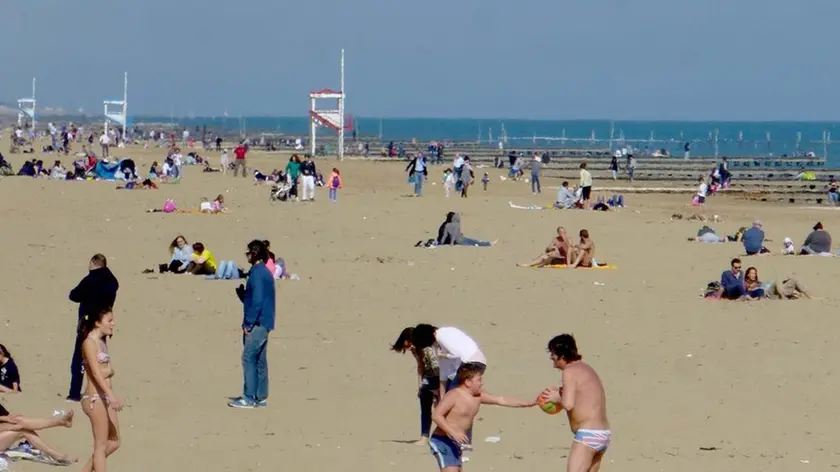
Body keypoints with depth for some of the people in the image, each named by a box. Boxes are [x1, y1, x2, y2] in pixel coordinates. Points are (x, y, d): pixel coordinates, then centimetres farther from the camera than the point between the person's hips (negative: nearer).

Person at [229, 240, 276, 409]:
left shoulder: (257, 274, -15)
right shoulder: (264, 272, 17)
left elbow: (257, 301, -20)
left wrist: (249, 323, -17)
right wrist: (241, 292, 6)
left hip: (257, 323, -10)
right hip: (263, 323, 10)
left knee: (248, 358, -10)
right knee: (259, 360, 11)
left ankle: (249, 398, -12)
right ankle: (261, 397, 13)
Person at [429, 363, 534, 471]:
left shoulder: (478, 396, 6)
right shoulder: (453, 396, -18)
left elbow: (501, 400, 10)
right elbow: (436, 415, -24)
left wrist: (528, 404, 7)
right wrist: (453, 432, -33)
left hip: (456, 443, 10)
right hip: (443, 441, -10)